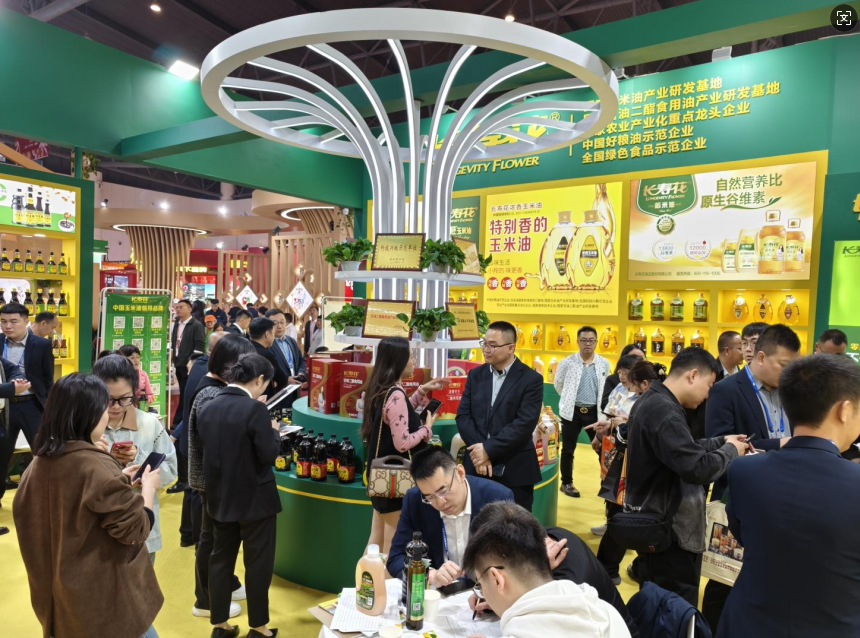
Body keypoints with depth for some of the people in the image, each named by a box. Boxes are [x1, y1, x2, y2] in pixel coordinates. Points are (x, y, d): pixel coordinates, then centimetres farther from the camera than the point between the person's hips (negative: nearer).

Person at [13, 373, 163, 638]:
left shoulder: (40, 463, -2)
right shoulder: (97, 466, -25)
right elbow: (135, 530, -20)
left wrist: (117, 479, 9)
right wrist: (148, 486, -6)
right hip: (104, 594, -7)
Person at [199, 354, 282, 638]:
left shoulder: (208, 407, 0)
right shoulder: (255, 409, -21)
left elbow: (210, 449, 11)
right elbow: (268, 455, -20)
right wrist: (274, 431, -2)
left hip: (219, 497, 6)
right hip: (255, 499, -6)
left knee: (221, 559, 17)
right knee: (258, 562, 9)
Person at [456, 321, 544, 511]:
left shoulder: (531, 379, -6)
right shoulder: (475, 375, 8)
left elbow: (524, 423, -15)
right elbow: (463, 415, 2)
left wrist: (488, 449, -18)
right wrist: (479, 451, -12)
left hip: (514, 470, -3)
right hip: (477, 465, 4)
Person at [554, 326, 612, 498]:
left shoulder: (604, 364, -1)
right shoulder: (567, 362, -8)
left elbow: (605, 387, 13)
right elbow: (558, 384, 7)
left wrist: (599, 404, 12)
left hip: (594, 411, 2)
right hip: (572, 411, -1)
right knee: (568, 450, 8)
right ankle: (566, 483, 23)